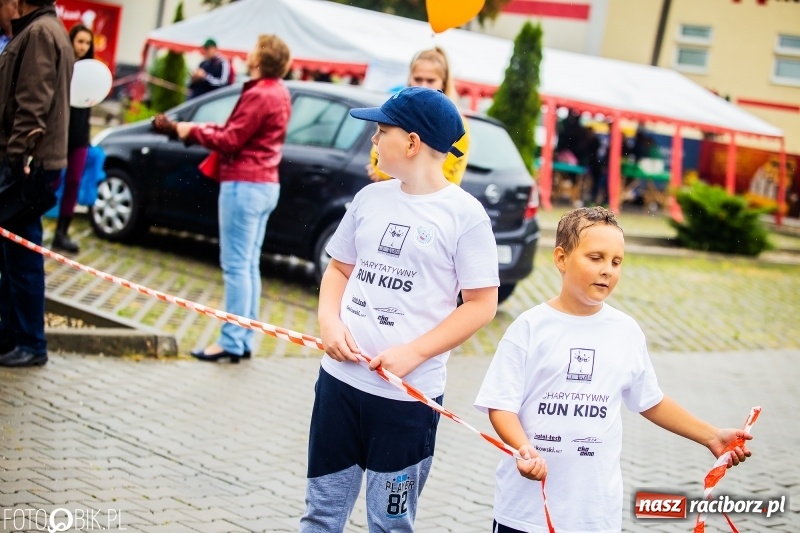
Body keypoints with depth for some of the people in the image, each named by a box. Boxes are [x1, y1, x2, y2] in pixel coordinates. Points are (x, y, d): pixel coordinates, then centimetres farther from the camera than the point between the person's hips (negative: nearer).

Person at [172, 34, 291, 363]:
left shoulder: (260, 95, -17)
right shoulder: (278, 93, 14)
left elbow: (230, 140, -15)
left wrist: (194, 131, -2)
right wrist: (207, 129, 6)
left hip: (244, 184, -10)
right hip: (265, 184, 10)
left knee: (236, 265, -7)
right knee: (249, 265, 12)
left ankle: (231, 341, -5)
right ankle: (244, 339, 15)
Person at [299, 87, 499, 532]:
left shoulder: (464, 213, -9)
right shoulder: (370, 198, 7)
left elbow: (482, 304, -9)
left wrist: (413, 353, -17)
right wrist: (330, 321, -4)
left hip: (408, 395, -5)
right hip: (340, 378, 5)